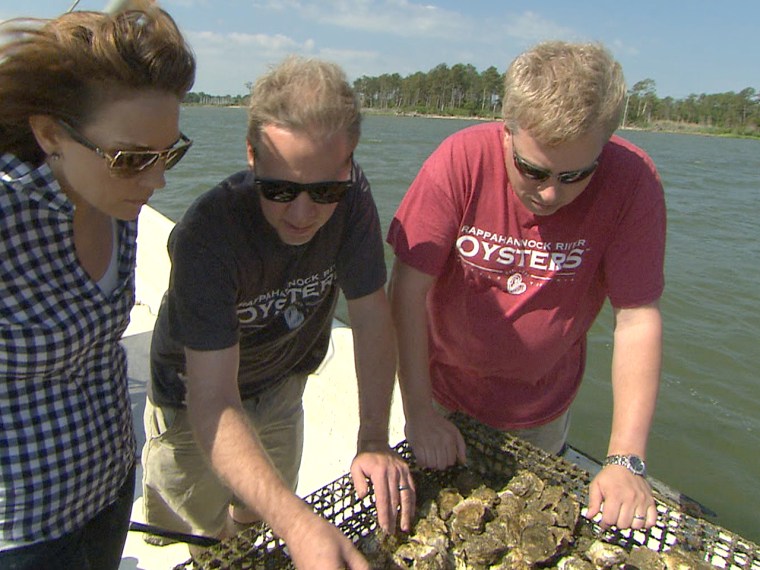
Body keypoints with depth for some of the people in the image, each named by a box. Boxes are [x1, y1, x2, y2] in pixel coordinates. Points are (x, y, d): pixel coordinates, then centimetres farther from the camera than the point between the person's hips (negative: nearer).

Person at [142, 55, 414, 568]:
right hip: (195, 401, -3)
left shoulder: (352, 196, -25)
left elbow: (371, 316, -19)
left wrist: (374, 442, -27)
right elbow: (213, 401, -41)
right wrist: (299, 523, -53)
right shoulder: (209, 232, -38)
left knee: (260, 524, 23)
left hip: (281, 391, 4)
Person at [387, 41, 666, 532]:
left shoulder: (632, 181, -23)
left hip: (540, 407, 1)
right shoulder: (462, 159, -26)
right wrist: (419, 412, -24)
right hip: (443, 384, 0)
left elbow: (637, 319, -20)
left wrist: (626, 461, -24)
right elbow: (409, 288, -24)